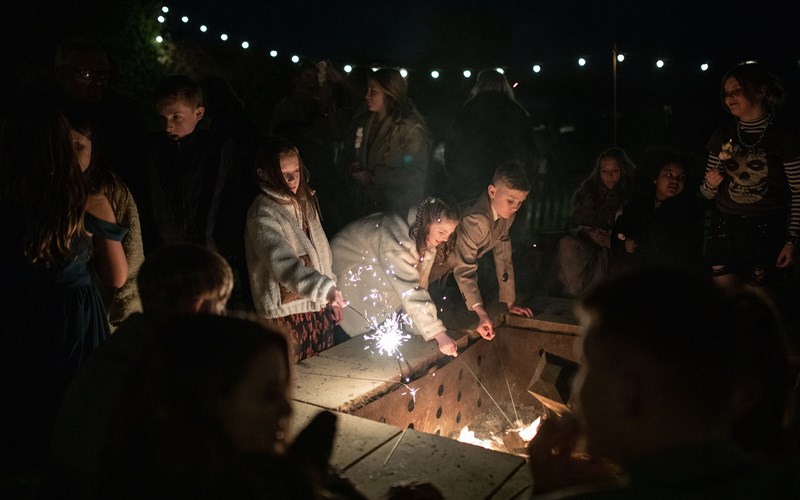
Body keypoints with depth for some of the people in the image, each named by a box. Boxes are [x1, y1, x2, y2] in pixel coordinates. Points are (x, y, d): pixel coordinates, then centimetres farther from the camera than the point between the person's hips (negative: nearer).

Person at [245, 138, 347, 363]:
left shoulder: (305, 201, 8)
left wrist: (332, 295, 14)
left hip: (319, 306, 7)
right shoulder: (263, 215, -16)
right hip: (286, 313, -7)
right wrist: (324, 287, -43)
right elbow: (282, 262, -31)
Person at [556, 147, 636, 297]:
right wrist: (589, 233, -11)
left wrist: (613, 240, -20)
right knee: (567, 243, -26)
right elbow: (576, 225, 10)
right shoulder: (588, 192, 9)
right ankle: (573, 295, -26)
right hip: (590, 245, 3)